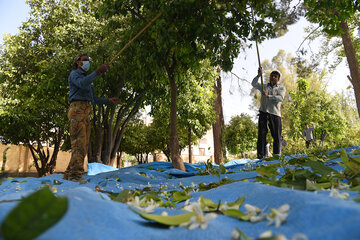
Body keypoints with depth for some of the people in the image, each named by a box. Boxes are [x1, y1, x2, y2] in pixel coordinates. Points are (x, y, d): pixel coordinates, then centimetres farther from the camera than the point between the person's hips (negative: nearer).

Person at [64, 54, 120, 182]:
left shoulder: (86, 78, 34)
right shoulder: (74, 74, 8)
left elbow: (94, 99, 30)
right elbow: (82, 83, -17)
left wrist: (108, 100, 19)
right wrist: (97, 72, -26)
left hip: (86, 113, 9)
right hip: (77, 109, -8)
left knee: (84, 144, 2)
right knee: (79, 142, -18)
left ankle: (69, 173, 5)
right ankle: (75, 173, -22)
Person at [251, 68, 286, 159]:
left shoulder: (281, 87, 13)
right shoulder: (264, 86, 20)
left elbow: (280, 98, -4)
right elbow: (254, 84, 6)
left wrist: (268, 96, -12)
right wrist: (259, 75, -8)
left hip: (275, 114, -1)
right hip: (263, 112, 1)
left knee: (277, 136, -2)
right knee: (261, 134, -6)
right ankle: (260, 156, -5)